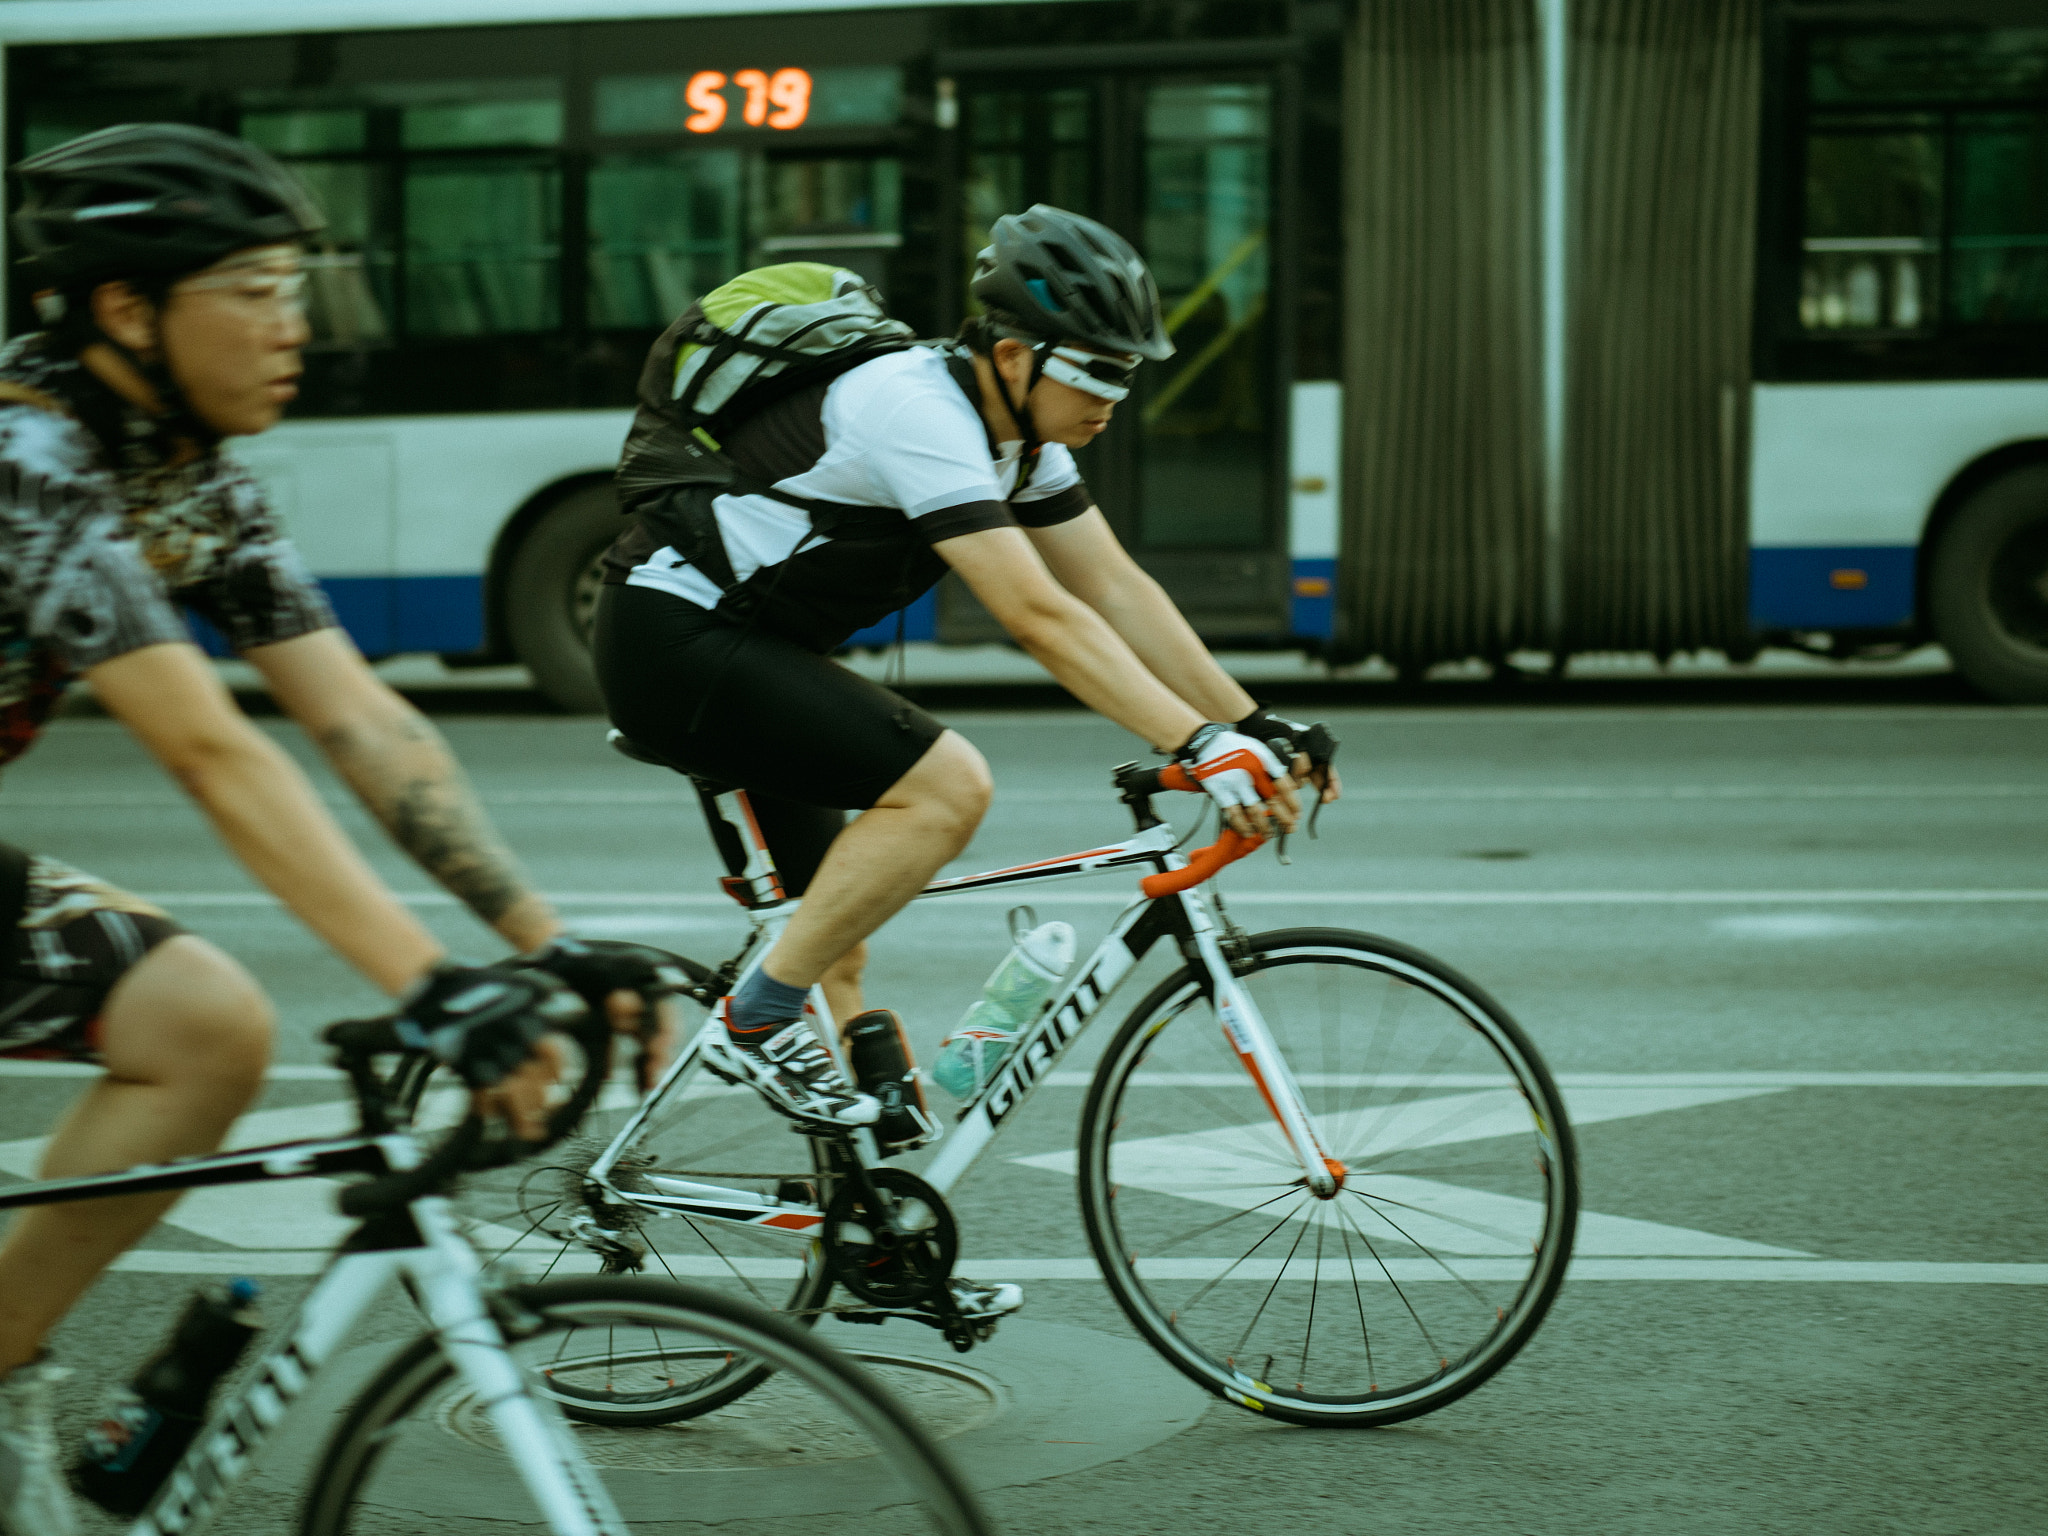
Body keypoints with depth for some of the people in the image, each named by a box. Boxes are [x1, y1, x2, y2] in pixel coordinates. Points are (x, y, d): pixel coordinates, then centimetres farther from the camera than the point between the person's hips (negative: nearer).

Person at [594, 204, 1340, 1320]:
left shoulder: (1018, 426, 4)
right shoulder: (919, 413, -26)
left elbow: (1117, 588, 5)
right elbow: (1042, 618, -33)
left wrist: (1259, 727, -1)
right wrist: (1201, 748, -37)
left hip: (742, 643, 10)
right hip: (673, 641, -10)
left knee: (835, 927, 12)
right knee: (945, 784, -23)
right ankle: (760, 1018, -10)